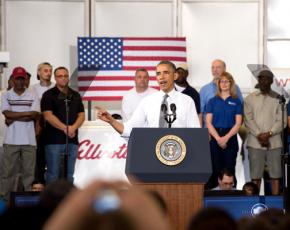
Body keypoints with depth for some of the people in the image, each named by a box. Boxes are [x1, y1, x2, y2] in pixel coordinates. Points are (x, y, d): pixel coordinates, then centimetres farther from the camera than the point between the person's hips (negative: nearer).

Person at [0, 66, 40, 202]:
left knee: (29, 170, 3)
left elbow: (34, 115, -7)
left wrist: (14, 118, -10)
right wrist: (26, 113, -8)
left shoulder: (32, 96, 7)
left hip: (29, 140, 1)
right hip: (11, 140, 0)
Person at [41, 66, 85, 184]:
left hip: (72, 139, 5)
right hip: (54, 140, -5)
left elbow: (81, 115, 11)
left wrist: (73, 128, -9)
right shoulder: (49, 95, 0)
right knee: (53, 173, -4)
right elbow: (48, 116, -10)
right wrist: (65, 128, -16)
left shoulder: (75, 95, 15)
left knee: (69, 174, 8)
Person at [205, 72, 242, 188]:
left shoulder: (236, 102, 7)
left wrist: (226, 138, -11)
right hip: (215, 137, 0)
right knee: (216, 168, -3)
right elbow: (208, 122, 1)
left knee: (229, 168, -2)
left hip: (231, 137, 0)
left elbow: (238, 123, 0)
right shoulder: (213, 101, 8)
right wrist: (218, 138, -11)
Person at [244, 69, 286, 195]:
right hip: (255, 142, 0)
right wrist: (259, 135, -11)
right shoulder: (250, 98, 8)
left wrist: (268, 134, -12)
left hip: (274, 142, 0)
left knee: (275, 175, 0)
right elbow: (248, 120, 1)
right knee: (255, 175, 0)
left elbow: (281, 121, 1)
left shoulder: (278, 99, 7)